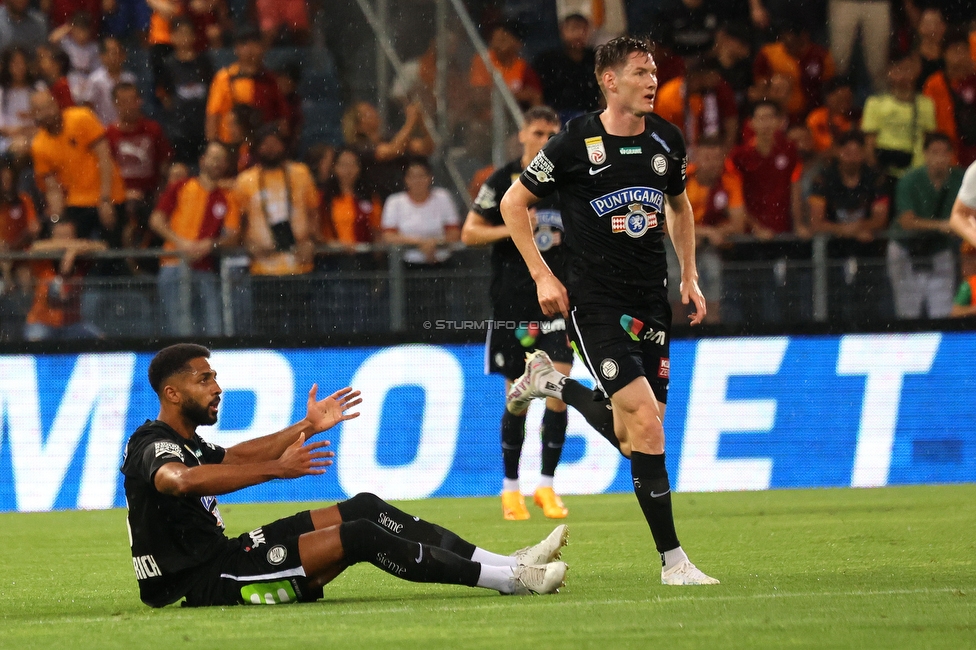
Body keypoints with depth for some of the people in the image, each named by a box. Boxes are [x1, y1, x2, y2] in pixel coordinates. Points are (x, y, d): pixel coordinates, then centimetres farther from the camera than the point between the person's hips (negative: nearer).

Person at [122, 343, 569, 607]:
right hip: (203, 582, -11)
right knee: (361, 536, -19)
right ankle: (509, 578, -14)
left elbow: (235, 458, 35)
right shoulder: (150, 448, -16)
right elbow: (184, 480, -39)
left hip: (220, 556, 11)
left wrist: (307, 427, 33)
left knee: (363, 508, 4)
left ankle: (506, 564, 1)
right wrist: (276, 469, -42)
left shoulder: (186, 444, 17)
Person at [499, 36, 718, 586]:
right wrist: (542, 276, -4)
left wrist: (689, 276, 14)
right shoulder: (576, 144, -9)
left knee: (630, 437, 4)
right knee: (645, 419, -17)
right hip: (595, 302, -6)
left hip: (651, 303, 6)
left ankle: (553, 382, 31)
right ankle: (673, 560, -13)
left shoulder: (667, 140, 6)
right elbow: (514, 203, 2)